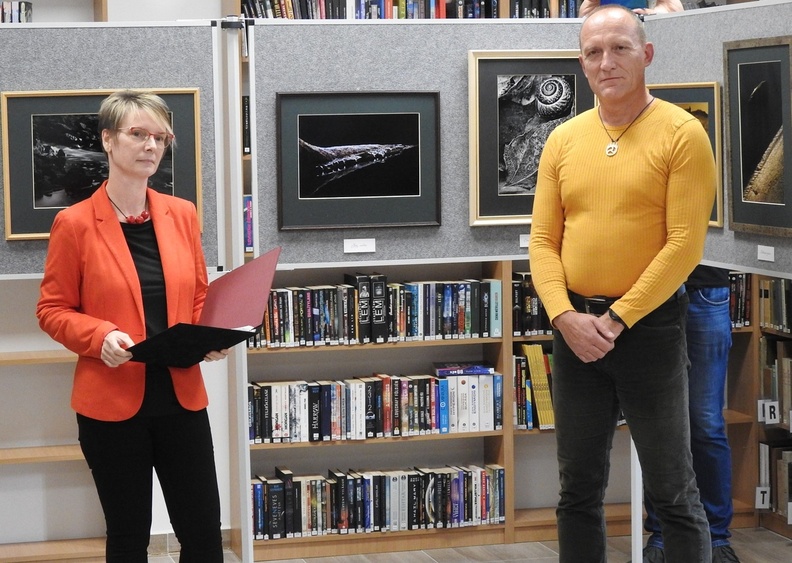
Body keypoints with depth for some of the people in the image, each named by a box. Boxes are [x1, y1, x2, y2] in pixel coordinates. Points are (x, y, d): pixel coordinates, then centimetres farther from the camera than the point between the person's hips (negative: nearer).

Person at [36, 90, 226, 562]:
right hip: (112, 404, -3)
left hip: (182, 398, 4)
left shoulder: (182, 215, 6)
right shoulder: (76, 224, -6)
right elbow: (53, 311, -2)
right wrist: (100, 337, -20)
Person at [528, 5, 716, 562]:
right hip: (575, 328, 5)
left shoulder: (681, 134, -7)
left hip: (650, 327, -5)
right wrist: (565, 316, -10)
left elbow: (685, 244, -13)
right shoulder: (563, 140, 7)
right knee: (579, 489, 13)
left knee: (673, 494, 1)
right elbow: (543, 241, 5)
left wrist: (618, 319, -14)